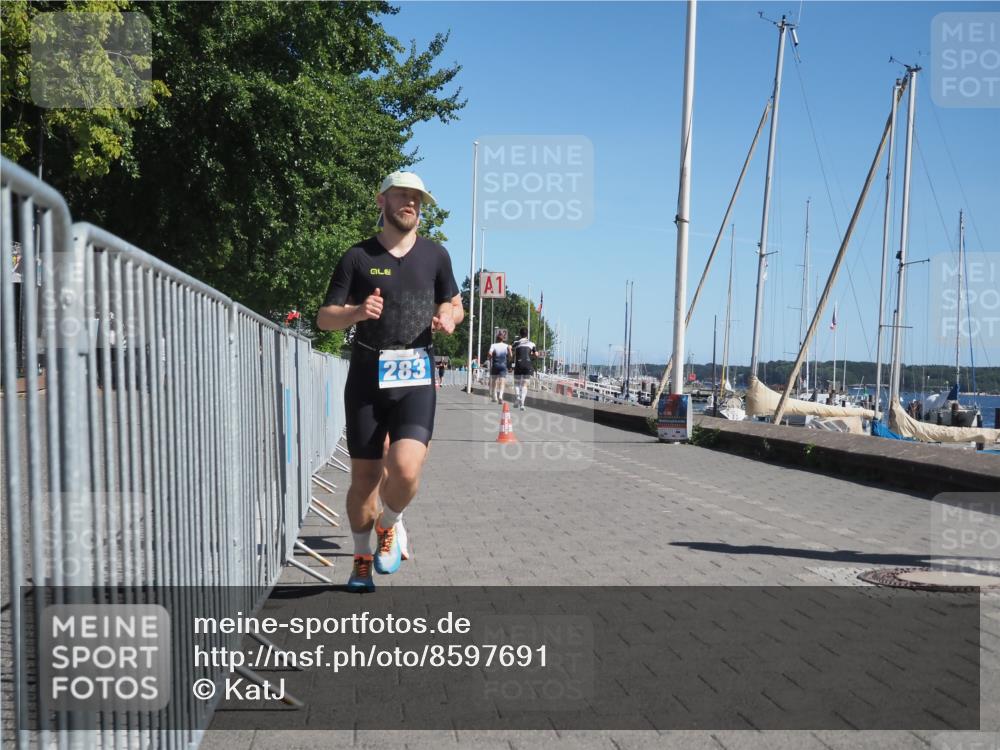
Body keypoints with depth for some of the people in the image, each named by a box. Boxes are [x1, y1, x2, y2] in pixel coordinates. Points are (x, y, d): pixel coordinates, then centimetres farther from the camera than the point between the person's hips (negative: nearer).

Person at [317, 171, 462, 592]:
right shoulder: (358, 257, 4)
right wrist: (357, 312, -18)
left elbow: (454, 305, 22)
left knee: (405, 469, -18)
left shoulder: (435, 255, 10)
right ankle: (362, 558, 27)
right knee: (364, 477, 4)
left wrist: (449, 318, -2)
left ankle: (389, 527, 15)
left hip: (416, 377, 0)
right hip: (367, 377, 0)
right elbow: (324, 318, 3)